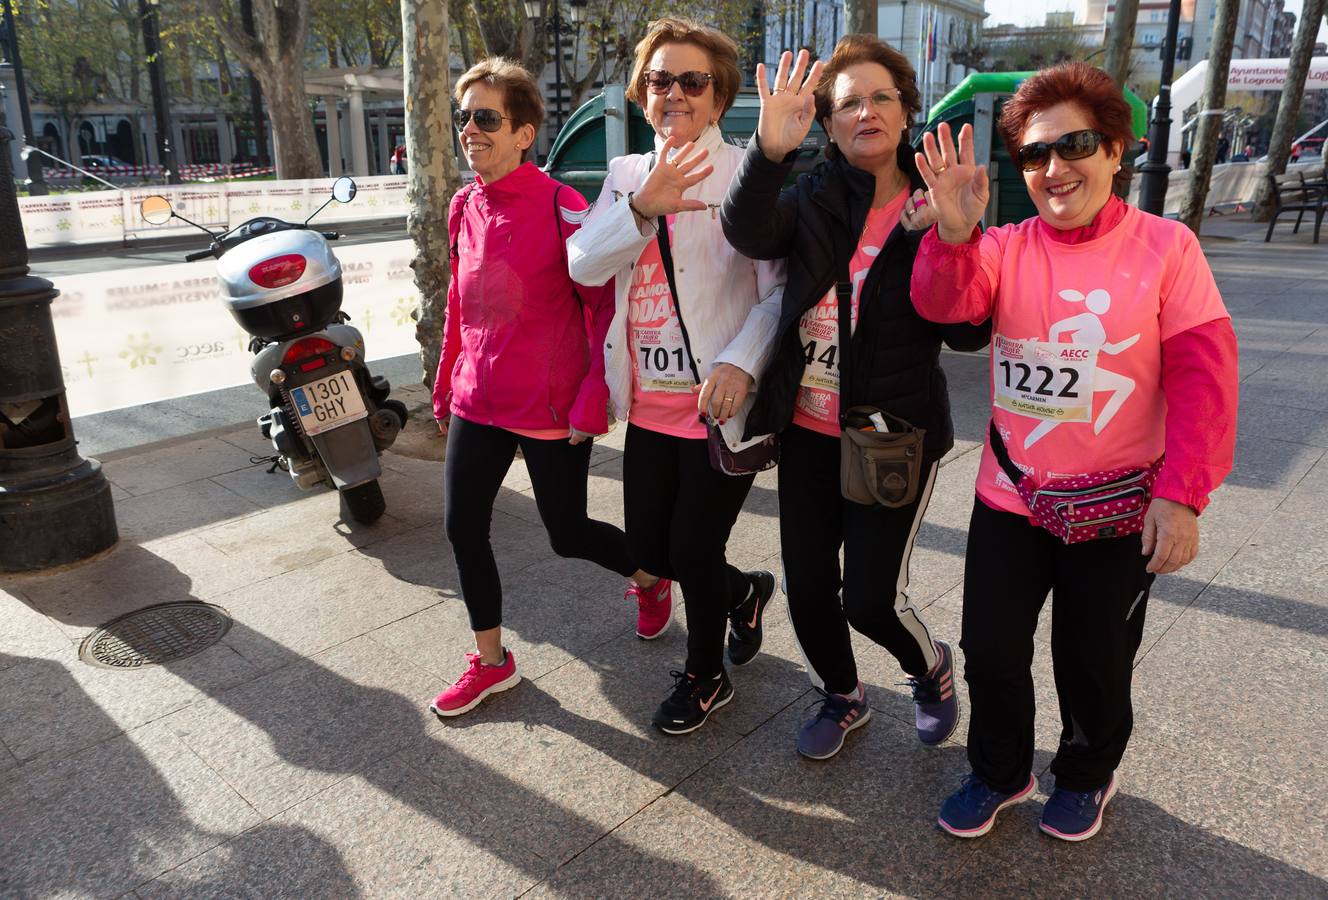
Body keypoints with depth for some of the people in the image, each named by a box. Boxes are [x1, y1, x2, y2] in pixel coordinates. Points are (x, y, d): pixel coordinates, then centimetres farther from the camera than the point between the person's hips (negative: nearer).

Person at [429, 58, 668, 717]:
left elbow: (603, 309, -13)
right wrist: (447, 389, 19)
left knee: (567, 534, 7)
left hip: (551, 409, -6)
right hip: (479, 402, 7)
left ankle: (651, 578, 40)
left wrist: (593, 403, -16)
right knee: (463, 527, 6)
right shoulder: (464, 208, 6)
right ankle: (491, 662, 26)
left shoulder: (562, 209, -15)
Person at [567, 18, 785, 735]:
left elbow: (781, 287, -12)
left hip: (720, 406, -6)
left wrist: (742, 362, -28)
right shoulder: (625, 176, 8)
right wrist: (642, 207, -22)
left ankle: (705, 676, 34)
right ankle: (745, 591, 46)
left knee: (693, 549, 5)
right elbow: (583, 265, -6)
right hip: (650, 405, 6)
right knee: (647, 547, 15)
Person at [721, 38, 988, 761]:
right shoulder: (813, 198, 2)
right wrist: (768, 149, -37)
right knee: (807, 587, 11)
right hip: (808, 430, 3)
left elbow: (968, 335, -11)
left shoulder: (936, 209, -4)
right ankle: (842, 697, 40)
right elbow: (751, 235, -21)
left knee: (870, 598, -2)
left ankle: (930, 667, 34)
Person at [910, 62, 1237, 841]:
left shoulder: (1166, 246, -8)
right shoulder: (1004, 249, -2)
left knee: (1095, 666, 15)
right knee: (991, 652, 10)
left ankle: (1088, 775, 44)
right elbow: (945, 304, -20)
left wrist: (1182, 495, -16)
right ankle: (1000, 772, 38)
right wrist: (956, 233, -39)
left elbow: (1203, 378, -10)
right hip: (1010, 499, 2)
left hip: (1120, 510, -2)